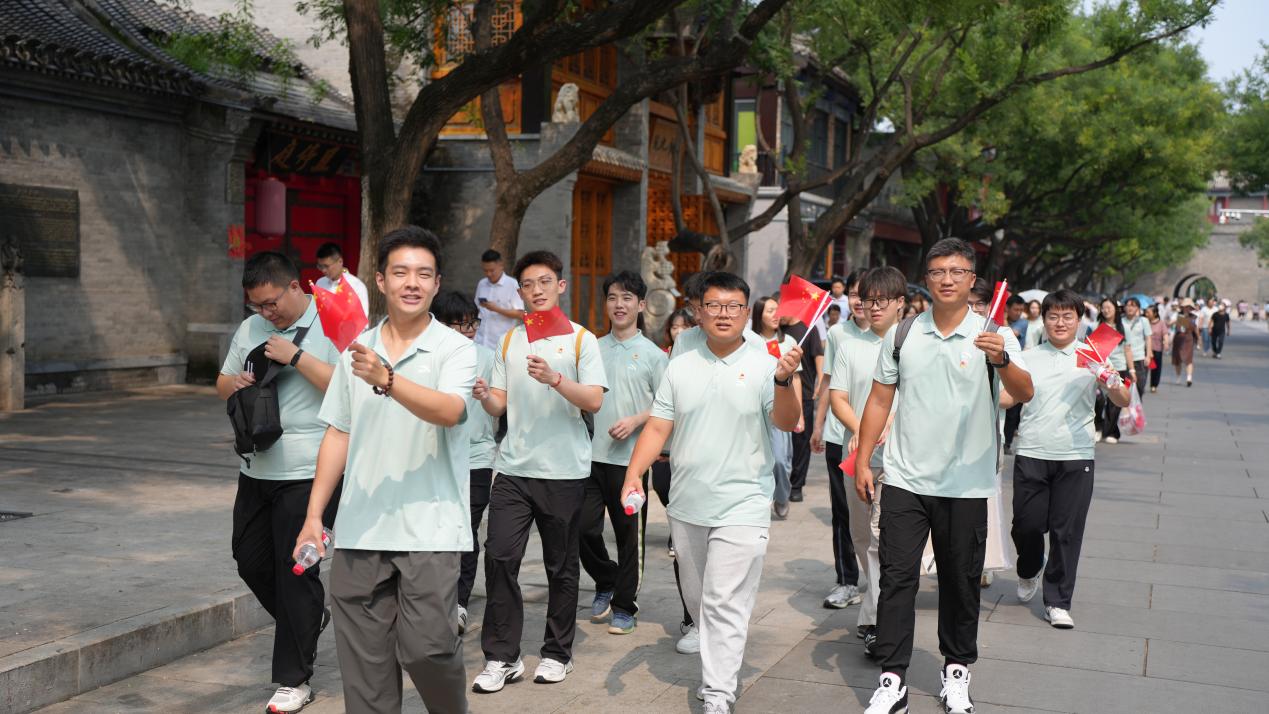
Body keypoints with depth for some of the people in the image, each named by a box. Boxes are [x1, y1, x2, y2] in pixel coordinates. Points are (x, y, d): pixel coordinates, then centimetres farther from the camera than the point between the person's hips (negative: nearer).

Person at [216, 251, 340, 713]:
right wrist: (234, 385, -3)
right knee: (250, 559, 14)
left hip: (306, 472, -7)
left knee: (294, 571, -2)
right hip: (257, 468, 7)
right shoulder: (250, 329, 11)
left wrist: (296, 357, -21)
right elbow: (223, 383, 20)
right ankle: (310, 618, 38)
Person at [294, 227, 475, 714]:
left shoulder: (456, 350, -3)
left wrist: (386, 380, -36)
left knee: (427, 648, -8)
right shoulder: (357, 351, 10)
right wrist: (314, 514, 10)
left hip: (430, 530, -4)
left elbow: (449, 411, -22)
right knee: (363, 659, 7)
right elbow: (338, 435, 14)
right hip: (360, 528, 4)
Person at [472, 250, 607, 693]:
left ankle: (557, 653, 21)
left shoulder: (580, 339, 0)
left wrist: (555, 379, -26)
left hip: (564, 471, -3)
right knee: (499, 556, -6)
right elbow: (501, 406, 10)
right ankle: (502, 657, 4)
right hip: (513, 468, 3)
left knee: (561, 566, 7)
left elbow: (594, 401, -11)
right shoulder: (509, 341, 12)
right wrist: (485, 397, -12)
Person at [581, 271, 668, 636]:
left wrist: (636, 420, -15)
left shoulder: (653, 354, 0)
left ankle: (624, 606, 18)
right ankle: (606, 583, 28)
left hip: (631, 456, -3)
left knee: (629, 534, 4)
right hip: (592, 454, 3)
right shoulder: (594, 349, 10)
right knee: (584, 527, 1)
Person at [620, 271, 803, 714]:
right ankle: (720, 659, 37)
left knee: (725, 606, -7)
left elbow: (787, 423, -12)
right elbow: (658, 428, 6)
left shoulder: (764, 365, -3)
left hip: (741, 507, -4)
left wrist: (784, 381, -30)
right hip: (686, 507, 5)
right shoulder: (680, 368, 8)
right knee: (698, 600, 16)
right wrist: (634, 473, -7)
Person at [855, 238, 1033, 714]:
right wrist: (862, 461, 5)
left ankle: (957, 668, 27)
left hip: (966, 484, -1)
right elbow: (880, 399, 9)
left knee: (960, 581, 10)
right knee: (897, 578, -2)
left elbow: (1024, 394, -16)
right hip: (905, 479, 1)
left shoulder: (993, 334, -3)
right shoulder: (902, 334, 4)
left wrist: (1002, 360, -36)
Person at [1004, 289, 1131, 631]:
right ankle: (1029, 571, 37)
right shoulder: (1030, 357, 7)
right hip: (1031, 453, 1)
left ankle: (1057, 602, 14)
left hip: (1075, 456, -1)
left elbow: (1123, 401, 0)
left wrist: (1112, 383, -21)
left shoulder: (1092, 358, 5)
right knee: (1027, 524, 4)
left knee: (1067, 531, 1)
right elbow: (1006, 396, 4)